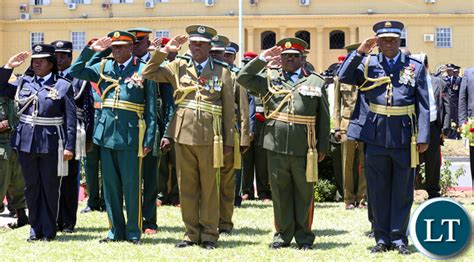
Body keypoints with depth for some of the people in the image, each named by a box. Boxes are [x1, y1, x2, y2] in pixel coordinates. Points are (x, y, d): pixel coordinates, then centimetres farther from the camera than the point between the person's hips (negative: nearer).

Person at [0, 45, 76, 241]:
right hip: (26, 143, 4)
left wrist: (69, 147, -9)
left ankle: (48, 231, 13)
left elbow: (70, 119, -3)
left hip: (51, 144, -3)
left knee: (50, 188, 4)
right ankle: (35, 229, 18)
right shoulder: (23, 83, 10)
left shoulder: (63, 86, -1)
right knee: (31, 187, 9)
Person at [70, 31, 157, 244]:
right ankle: (116, 230, 18)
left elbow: (151, 109, -2)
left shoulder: (143, 70, -2)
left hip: (131, 135, -4)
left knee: (131, 185, -1)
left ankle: (133, 233, 9)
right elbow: (75, 72, 12)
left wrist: (149, 139, -8)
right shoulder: (103, 67, 10)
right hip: (107, 133, 4)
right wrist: (90, 50, 2)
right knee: (110, 184, 8)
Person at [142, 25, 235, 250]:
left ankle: (209, 235, 10)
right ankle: (192, 233, 15)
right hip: (183, 135, 2)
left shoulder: (222, 73, 6)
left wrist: (228, 141, 2)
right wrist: (164, 50, -1)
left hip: (210, 138, -2)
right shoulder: (178, 68, 10)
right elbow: (148, 73, 6)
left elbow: (228, 110, 5)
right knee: (186, 187, 6)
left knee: (210, 187, 2)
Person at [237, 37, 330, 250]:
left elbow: (323, 118, 6)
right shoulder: (269, 79, 11)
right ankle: (283, 234, 17)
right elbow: (243, 78, 5)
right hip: (276, 146, 1)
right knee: (280, 192, 7)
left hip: (304, 148, -1)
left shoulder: (316, 82, 8)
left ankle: (304, 236, 15)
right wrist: (262, 59, -1)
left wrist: (322, 148, 2)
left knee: (304, 193, 5)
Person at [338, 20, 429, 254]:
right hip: (376, 136, 1)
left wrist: (423, 138, -7)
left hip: (404, 136, -1)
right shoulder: (368, 64, 6)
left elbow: (423, 106, 0)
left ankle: (399, 238, 13)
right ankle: (382, 238, 15)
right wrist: (360, 52, -11)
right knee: (378, 190, 7)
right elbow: (344, 77, -8)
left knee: (403, 191, 5)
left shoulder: (415, 67, 2)